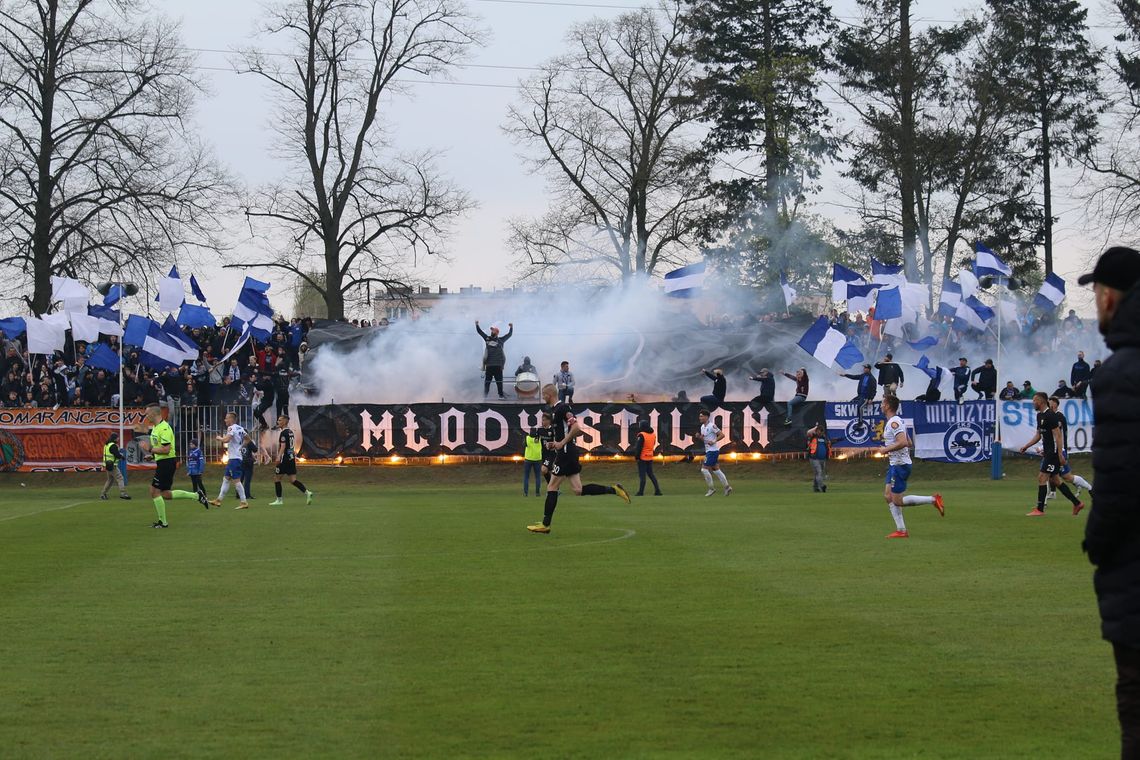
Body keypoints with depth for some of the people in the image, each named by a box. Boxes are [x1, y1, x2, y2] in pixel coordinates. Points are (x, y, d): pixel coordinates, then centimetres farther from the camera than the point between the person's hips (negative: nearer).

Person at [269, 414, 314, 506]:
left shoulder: (283, 432, -12)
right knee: (292, 480, 7)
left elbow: (283, 446, -23)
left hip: (285, 458, -9)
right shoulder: (290, 431, 16)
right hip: (291, 458, 9)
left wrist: (279, 457, -33)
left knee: (276, 478, 3)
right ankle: (307, 492, -9)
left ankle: (279, 500, 5)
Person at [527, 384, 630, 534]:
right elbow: (577, 431, 24)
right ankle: (613, 489, 4)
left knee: (552, 487, -5)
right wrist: (555, 443, 16)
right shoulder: (557, 409, 18)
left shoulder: (562, 408, -13)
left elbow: (576, 428, -23)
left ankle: (545, 524, -1)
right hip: (567, 453, 10)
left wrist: (562, 443, -19)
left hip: (565, 453, -10)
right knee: (578, 490, 5)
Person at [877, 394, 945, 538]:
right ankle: (901, 530, 8)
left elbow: (903, 442, -30)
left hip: (900, 465, -10)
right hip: (895, 464, 10)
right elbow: (909, 443, 22)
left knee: (897, 501, -7)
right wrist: (890, 450, 18)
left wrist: (886, 449, -18)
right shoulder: (898, 421, 14)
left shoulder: (894, 422, -17)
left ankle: (933, 499, -6)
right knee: (888, 496, 9)